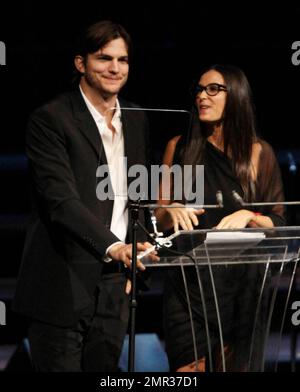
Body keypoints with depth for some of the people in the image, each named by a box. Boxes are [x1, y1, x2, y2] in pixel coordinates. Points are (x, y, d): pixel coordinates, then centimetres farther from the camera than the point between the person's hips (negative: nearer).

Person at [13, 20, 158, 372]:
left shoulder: (136, 121, 12)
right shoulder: (49, 119, -8)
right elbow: (60, 200, -19)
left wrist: (133, 266, 11)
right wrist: (113, 248, -31)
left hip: (114, 286, 6)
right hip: (63, 286, -6)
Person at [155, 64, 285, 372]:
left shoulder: (259, 152, 3)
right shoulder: (180, 148, 6)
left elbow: (277, 222, 5)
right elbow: (159, 217, 10)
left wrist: (248, 217, -15)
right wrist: (172, 211, -12)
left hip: (242, 282, 0)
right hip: (188, 281, 0)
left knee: (236, 365, 5)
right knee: (190, 368, -6)